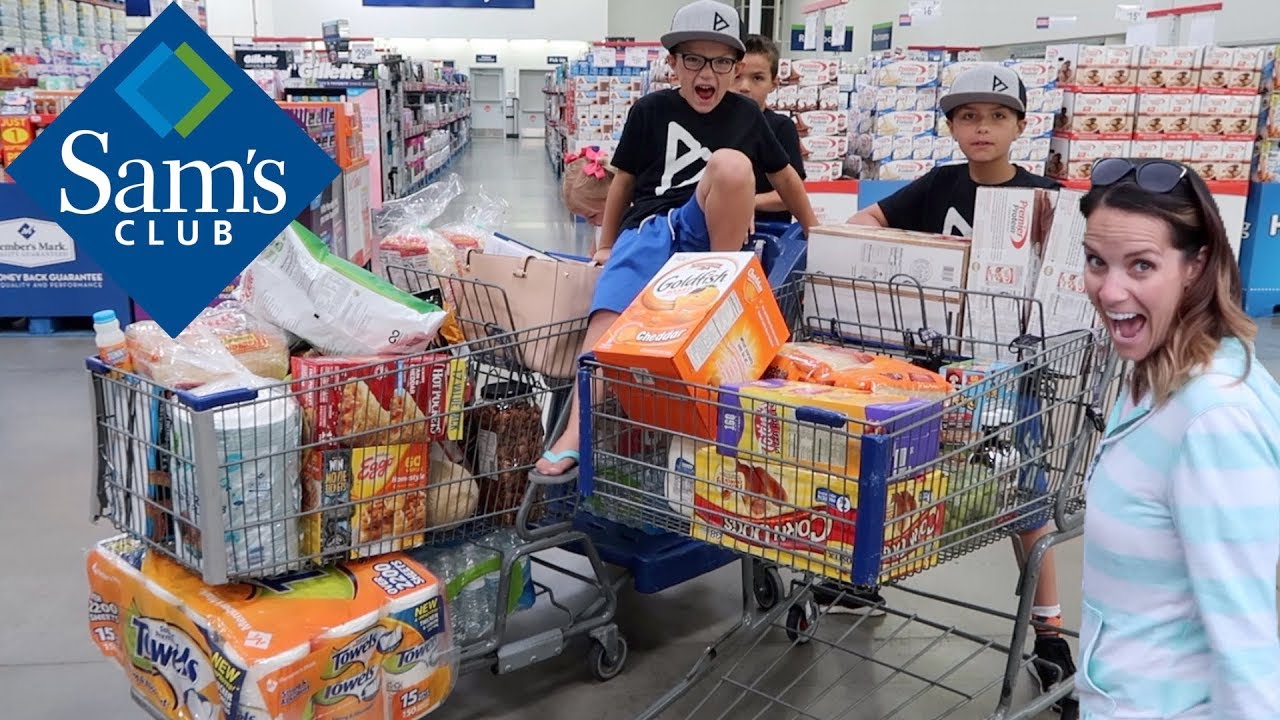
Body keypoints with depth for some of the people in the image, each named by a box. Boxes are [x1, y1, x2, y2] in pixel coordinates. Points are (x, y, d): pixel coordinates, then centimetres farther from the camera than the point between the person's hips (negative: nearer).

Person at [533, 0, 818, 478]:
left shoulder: (746, 114, 11)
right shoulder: (650, 110, 8)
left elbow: (784, 175, 24)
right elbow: (624, 179, 18)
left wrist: (816, 234, 30)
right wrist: (606, 246, 21)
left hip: (706, 231, 1)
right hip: (647, 228, -1)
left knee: (731, 163, -32)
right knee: (610, 311, -32)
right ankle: (576, 432, -40)